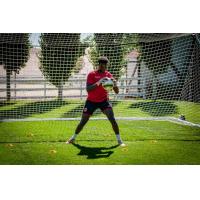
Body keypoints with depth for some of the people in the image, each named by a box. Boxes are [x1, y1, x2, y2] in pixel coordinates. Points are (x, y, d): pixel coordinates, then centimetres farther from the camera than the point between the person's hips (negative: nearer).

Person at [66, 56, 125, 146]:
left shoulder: (108, 75, -4)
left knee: (112, 119, -16)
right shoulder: (91, 74, -11)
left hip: (104, 100, 1)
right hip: (91, 101, -1)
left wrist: (115, 84, -28)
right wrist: (98, 82, -36)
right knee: (83, 121, 4)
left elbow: (116, 92, -5)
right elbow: (88, 89, -24)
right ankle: (73, 137, 26)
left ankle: (119, 140, -6)